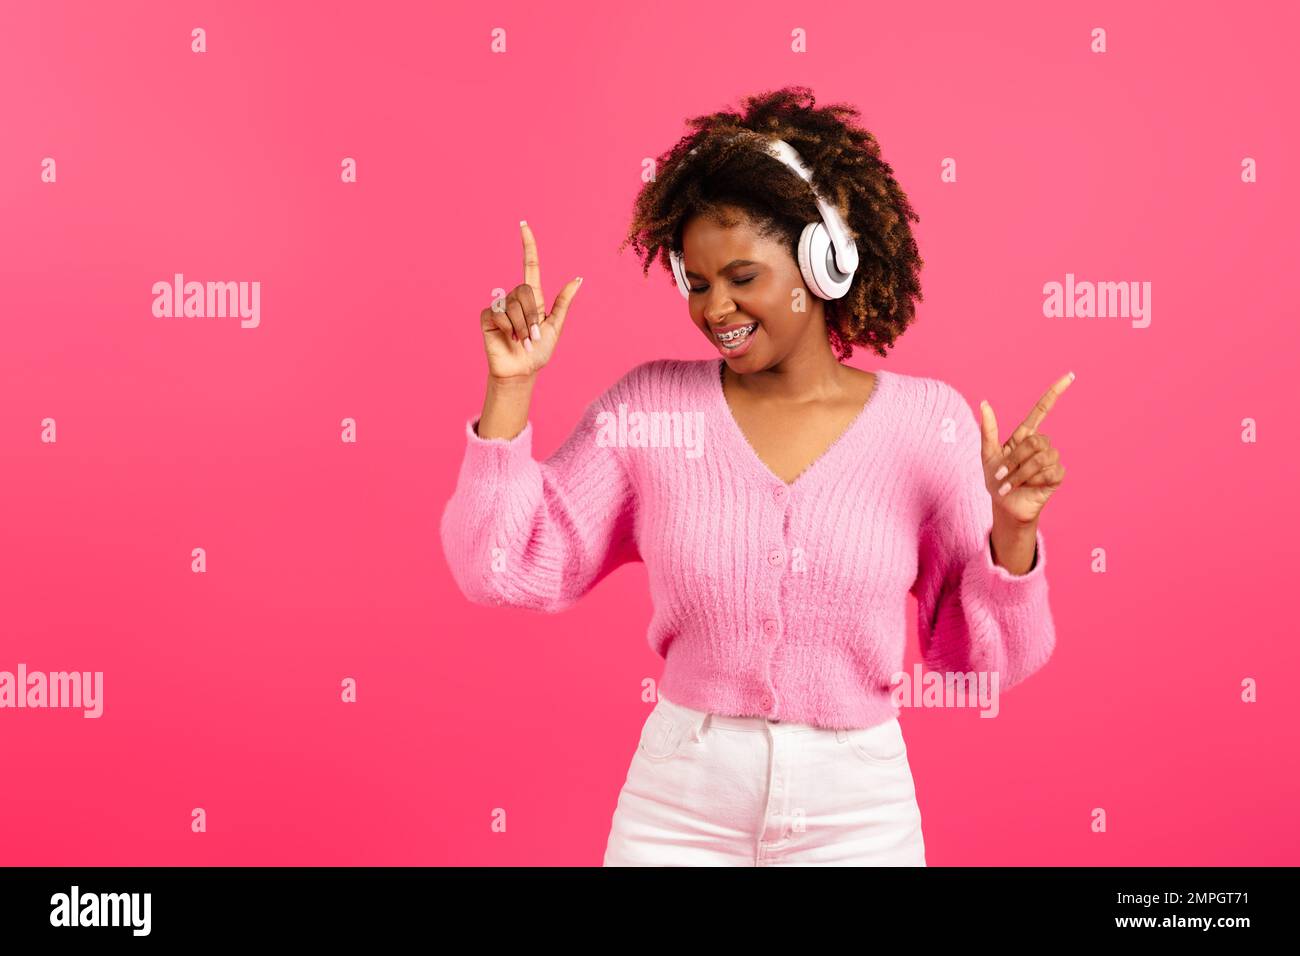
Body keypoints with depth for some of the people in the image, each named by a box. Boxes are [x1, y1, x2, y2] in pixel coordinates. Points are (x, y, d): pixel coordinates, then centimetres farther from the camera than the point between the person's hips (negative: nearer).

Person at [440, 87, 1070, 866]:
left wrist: (1012, 529, -17)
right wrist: (511, 386, -11)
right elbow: (503, 570, -5)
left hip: (857, 811, 0)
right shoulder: (648, 405, -4)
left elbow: (978, 663, 0)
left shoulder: (929, 421, -5)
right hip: (676, 806, 1)